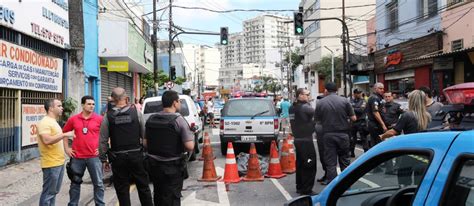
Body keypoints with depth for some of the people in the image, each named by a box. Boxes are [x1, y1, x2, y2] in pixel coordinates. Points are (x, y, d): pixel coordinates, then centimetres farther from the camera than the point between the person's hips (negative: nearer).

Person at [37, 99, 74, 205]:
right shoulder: (44, 122, -16)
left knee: (54, 191, 17)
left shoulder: (53, 121, 15)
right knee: (48, 192, -1)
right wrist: (65, 134, -24)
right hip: (51, 164, -10)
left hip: (59, 162, 10)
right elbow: (47, 140, -28)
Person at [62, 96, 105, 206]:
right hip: (77, 157, 2)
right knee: (75, 183, 15)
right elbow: (64, 132, 16)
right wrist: (66, 148, 10)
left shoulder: (99, 119, -4)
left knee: (98, 183, 5)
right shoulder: (73, 119, 2)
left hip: (94, 156, -2)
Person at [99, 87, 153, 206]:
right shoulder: (136, 112, -4)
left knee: (122, 190, 10)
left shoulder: (108, 116, -3)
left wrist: (103, 159, 6)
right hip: (136, 155, 0)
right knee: (143, 187, 13)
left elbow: (102, 140, -2)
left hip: (118, 158, 0)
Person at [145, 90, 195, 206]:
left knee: (158, 196, 22)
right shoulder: (179, 120, -16)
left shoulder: (151, 119, 1)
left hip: (154, 165, 6)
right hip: (173, 167, -6)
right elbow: (190, 147, -21)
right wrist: (191, 136, -1)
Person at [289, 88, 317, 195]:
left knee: (300, 163, 16)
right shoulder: (304, 107, -16)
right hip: (306, 140, -9)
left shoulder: (292, 108, 9)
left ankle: (300, 187, 25)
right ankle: (307, 190, 2)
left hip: (297, 139, 9)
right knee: (310, 165, -2)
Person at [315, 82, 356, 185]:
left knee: (330, 161, 6)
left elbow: (317, 120, 0)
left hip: (328, 134, -1)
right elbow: (353, 118, -3)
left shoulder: (320, 103, -4)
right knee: (344, 159, 16)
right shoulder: (344, 100, -5)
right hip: (343, 133, 1)